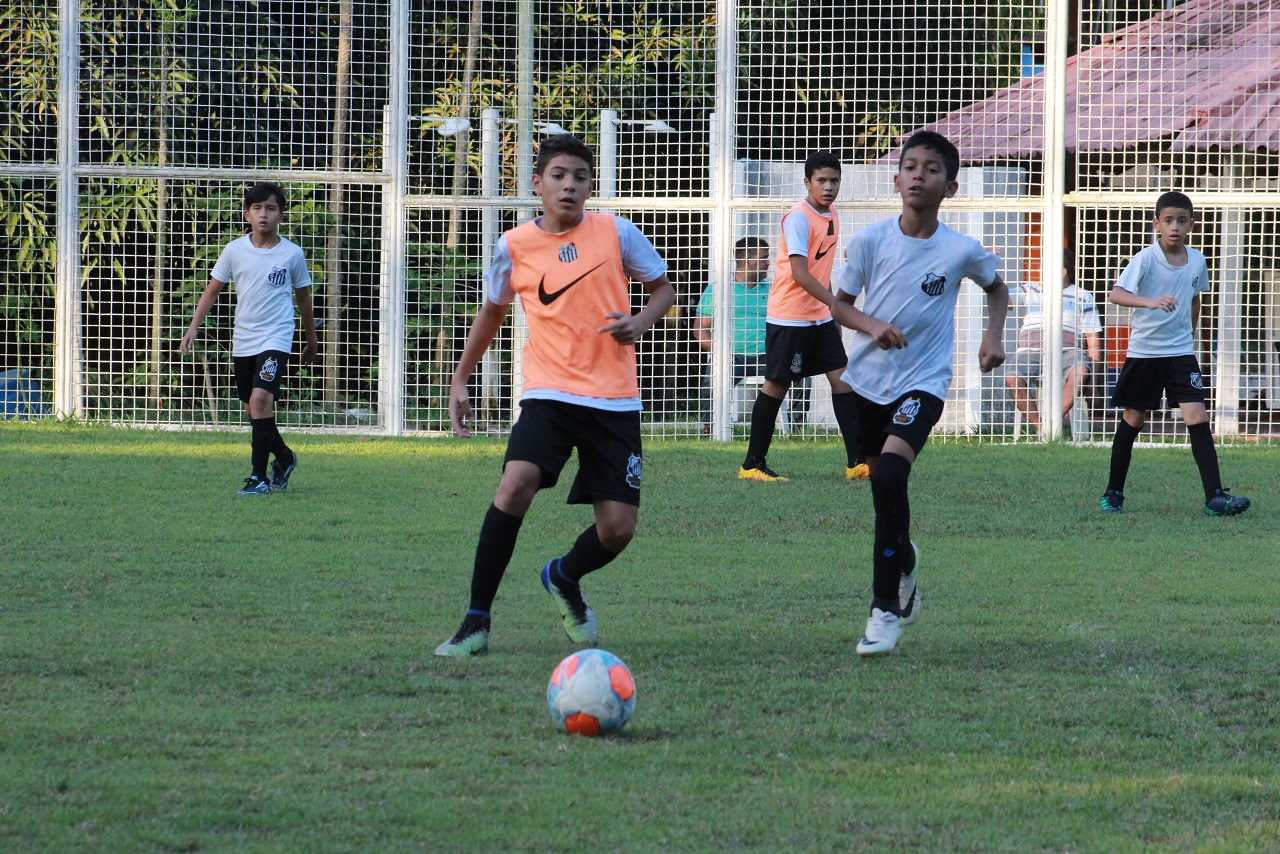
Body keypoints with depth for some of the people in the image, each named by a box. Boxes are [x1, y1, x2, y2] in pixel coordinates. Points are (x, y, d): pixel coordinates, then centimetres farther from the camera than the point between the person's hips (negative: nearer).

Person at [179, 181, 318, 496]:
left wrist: (312, 339, 20)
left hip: (276, 339, -4)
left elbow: (303, 298, 11)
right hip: (243, 340, 4)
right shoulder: (235, 250, 1)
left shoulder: (292, 254, -2)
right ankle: (284, 458, 38)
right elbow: (212, 290, 9)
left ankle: (259, 477, -19)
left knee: (261, 399, -21)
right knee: (254, 411, 12)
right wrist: (194, 327, -1)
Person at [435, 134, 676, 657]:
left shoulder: (616, 233, 0)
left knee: (617, 529, -3)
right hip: (549, 393, -1)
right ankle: (476, 621, -17)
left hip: (615, 399, 1)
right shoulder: (514, 246, 1)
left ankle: (564, 579, 34)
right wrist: (460, 379, 18)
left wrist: (641, 321, -9)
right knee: (516, 483, -27)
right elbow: (492, 311, 19)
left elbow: (662, 288, 12)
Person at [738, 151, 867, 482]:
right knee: (776, 384, -2)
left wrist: (834, 311, 21)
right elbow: (800, 274, -22)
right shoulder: (798, 217, -16)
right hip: (789, 315, -8)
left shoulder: (831, 216, 10)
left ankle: (856, 461, 0)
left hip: (819, 317, 8)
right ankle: (752, 464, 6)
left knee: (841, 377, 1)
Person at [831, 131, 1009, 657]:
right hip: (866, 377, 3)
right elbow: (840, 304, 3)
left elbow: (996, 286, 15)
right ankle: (905, 559, 50)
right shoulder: (870, 240, -6)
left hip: (922, 381, -3)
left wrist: (994, 336, 0)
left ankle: (885, 607, -19)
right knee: (882, 482, 16)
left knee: (889, 474, -25)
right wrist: (871, 326, -17)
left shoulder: (961, 251, -7)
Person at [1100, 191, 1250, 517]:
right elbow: (1116, 293, -27)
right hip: (1143, 352, -3)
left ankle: (1214, 496, -13)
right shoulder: (1146, 259, -13)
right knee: (1133, 420, 7)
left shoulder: (1196, 261, 2)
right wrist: (1149, 302, -44)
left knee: (1198, 417, -9)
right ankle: (1113, 493, 21)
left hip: (1181, 352, 3)